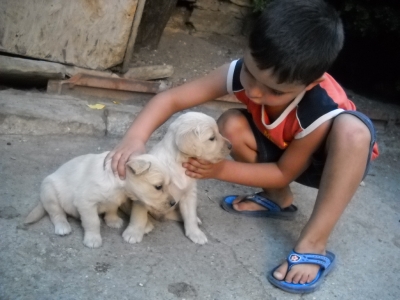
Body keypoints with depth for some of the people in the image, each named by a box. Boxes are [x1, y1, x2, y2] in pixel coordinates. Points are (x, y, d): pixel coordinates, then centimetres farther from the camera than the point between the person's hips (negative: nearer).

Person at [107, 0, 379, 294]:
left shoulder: (322, 113, -39)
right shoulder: (240, 73, -29)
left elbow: (286, 173, -24)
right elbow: (170, 98, -28)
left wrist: (222, 169, -32)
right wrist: (135, 138, -45)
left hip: (333, 160, -4)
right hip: (282, 150, 5)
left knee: (352, 129, -39)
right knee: (231, 125, -22)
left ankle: (313, 245, -29)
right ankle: (279, 199, 2)